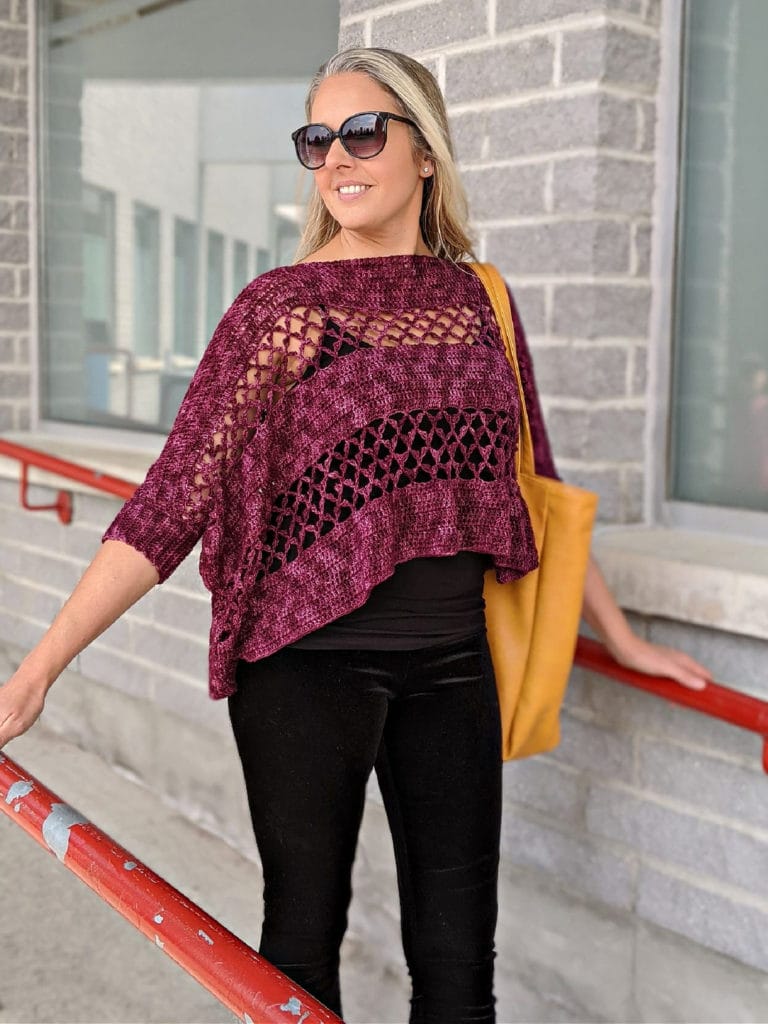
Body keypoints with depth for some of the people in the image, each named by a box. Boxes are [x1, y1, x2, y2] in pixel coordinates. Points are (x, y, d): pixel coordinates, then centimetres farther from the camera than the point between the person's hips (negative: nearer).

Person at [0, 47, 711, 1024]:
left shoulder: (479, 299, 6)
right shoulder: (282, 305, -7)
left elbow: (531, 482, 15)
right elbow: (174, 496, -11)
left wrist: (621, 637, 21)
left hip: (450, 665, 4)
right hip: (309, 661, -3)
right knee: (303, 942, 11)